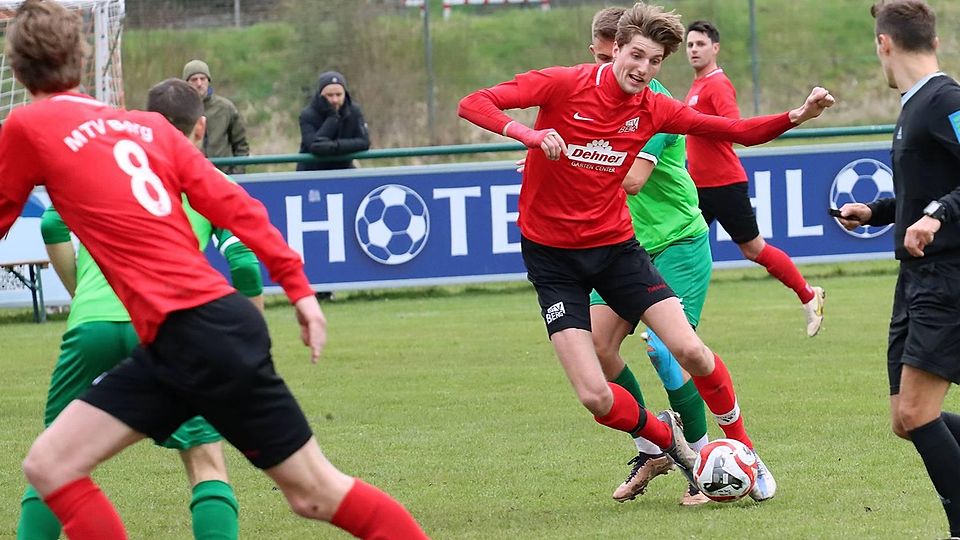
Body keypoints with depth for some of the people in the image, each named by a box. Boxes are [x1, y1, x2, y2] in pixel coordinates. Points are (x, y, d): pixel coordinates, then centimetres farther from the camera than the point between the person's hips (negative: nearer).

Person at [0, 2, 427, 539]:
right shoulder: (149, 125, 14)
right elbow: (234, 206, 8)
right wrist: (299, 287, 9)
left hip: (196, 332, -7)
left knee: (315, 492, 1)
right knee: (50, 466, 4)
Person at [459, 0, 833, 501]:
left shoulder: (653, 109, -1)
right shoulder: (564, 85, -13)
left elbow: (738, 131, 4)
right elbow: (473, 103, -20)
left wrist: (796, 117, -12)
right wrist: (529, 134, -37)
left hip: (616, 246, 3)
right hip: (552, 256, -3)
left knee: (691, 351, -11)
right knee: (595, 396, -11)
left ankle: (744, 453, 13)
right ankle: (665, 437, 20)